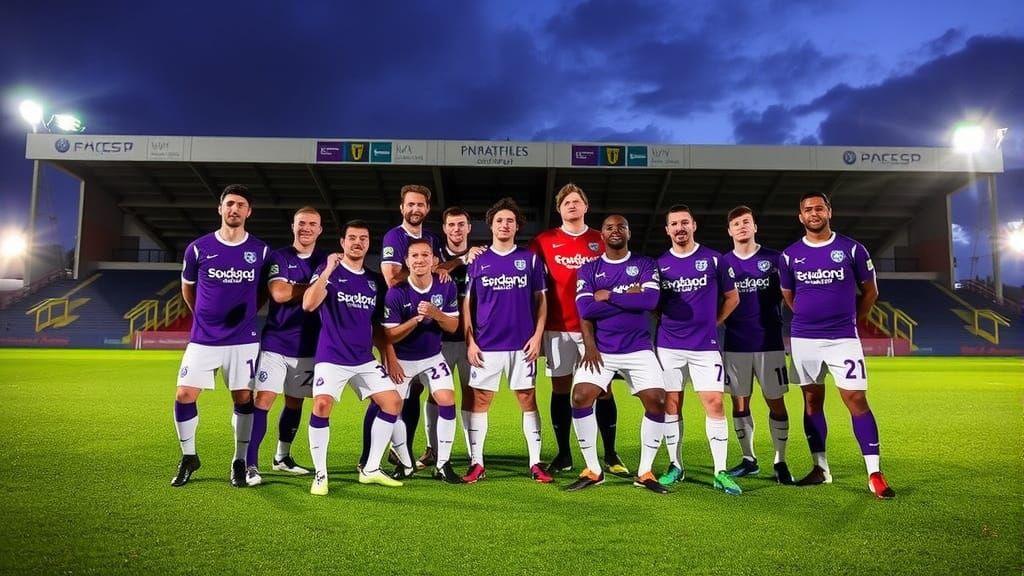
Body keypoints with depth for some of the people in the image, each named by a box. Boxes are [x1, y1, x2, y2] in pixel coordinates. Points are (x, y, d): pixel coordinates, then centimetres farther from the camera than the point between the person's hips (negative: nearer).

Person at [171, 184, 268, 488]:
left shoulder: (260, 250, -2)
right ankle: (188, 458, 19)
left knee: (244, 398, 1)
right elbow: (187, 287, 15)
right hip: (203, 339, 0)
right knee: (184, 396, -3)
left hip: (243, 340, 0)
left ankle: (240, 462, 18)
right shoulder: (198, 248, -2)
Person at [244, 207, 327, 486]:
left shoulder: (327, 261, 6)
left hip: (308, 345, 4)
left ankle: (282, 457, 30)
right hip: (275, 342, -3)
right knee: (263, 398, -11)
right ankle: (250, 464, -4)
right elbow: (279, 293, -18)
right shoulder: (278, 258, -3)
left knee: (295, 401, 13)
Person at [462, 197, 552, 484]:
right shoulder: (477, 261, 6)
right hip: (486, 345, 1)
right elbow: (467, 304, 8)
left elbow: (540, 300, 7)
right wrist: (470, 341, 0)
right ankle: (476, 463, 12)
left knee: (528, 400, 4)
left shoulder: (530, 259, 5)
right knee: (479, 401, 2)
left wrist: (537, 336, -4)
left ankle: (535, 463, 12)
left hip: (522, 344, 0)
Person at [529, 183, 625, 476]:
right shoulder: (543, 242, 6)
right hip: (558, 327, 0)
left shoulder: (601, 241, 7)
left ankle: (610, 455, 13)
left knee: (603, 388, 2)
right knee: (560, 389, 5)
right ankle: (563, 455, 17)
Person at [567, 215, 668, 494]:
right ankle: (593, 470, 1)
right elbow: (586, 309, -11)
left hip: (638, 349, 0)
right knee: (581, 397, -15)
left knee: (657, 401, -10)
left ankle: (645, 472, 8)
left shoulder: (645, 265, 4)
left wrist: (609, 296, -11)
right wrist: (629, 296, -11)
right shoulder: (589, 269, 5)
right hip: (601, 350, 0)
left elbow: (650, 300, -15)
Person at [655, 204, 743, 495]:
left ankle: (721, 472, 1)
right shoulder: (659, 264, 6)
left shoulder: (713, 259, 2)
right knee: (671, 405, 5)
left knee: (714, 403, -7)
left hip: (705, 345, -1)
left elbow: (732, 297, 12)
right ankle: (675, 466, 19)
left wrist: (712, 322, 5)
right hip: (668, 346, 2)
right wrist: (663, 326, 3)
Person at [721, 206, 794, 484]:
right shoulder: (722, 263, 5)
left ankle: (780, 462, 13)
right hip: (735, 344, 2)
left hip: (769, 343, -2)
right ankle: (748, 459, 20)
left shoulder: (774, 259, 1)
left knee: (776, 402, 2)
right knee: (739, 402, 7)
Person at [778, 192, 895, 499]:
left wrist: (851, 319, 10)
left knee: (856, 399, -7)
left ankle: (874, 474, -1)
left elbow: (870, 291, 9)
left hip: (843, 338, -2)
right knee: (812, 401, 9)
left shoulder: (851, 249, -1)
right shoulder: (790, 255, 3)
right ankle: (820, 468, 20)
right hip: (803, 338, 2)